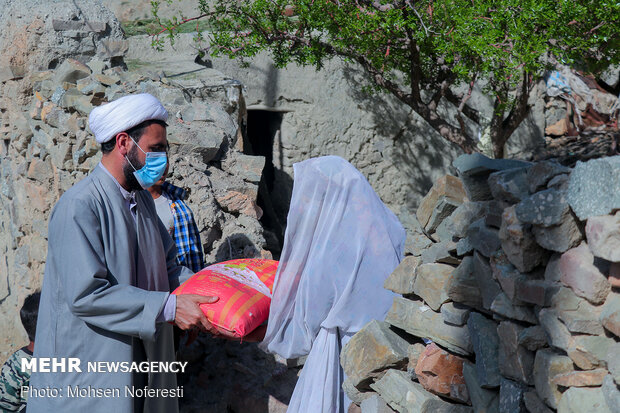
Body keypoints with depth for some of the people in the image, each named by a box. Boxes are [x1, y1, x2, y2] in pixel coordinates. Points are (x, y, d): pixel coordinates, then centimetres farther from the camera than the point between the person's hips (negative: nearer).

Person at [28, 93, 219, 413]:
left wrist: (210, 292, -4)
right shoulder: (79, 206, -20)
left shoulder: (142, 199, 10)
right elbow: (86, 294, -26)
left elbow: (167, 266, 14)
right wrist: (168, 307, -26)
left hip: (143, 357, 8)